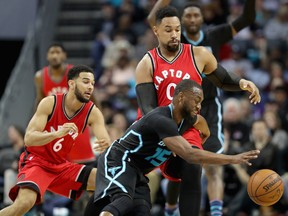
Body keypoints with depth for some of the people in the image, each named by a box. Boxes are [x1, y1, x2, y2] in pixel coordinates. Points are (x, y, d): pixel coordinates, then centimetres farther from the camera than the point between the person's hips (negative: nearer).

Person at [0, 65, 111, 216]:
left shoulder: (93, 113, -7)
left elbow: (107, 144, -16)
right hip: (35, 162, -5)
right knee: (25, 202, -31)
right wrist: (57, 133, -41)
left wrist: (106, 145, -42)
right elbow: (28, 138, -24)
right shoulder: (50, 103, -16)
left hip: (61, 166, 5)